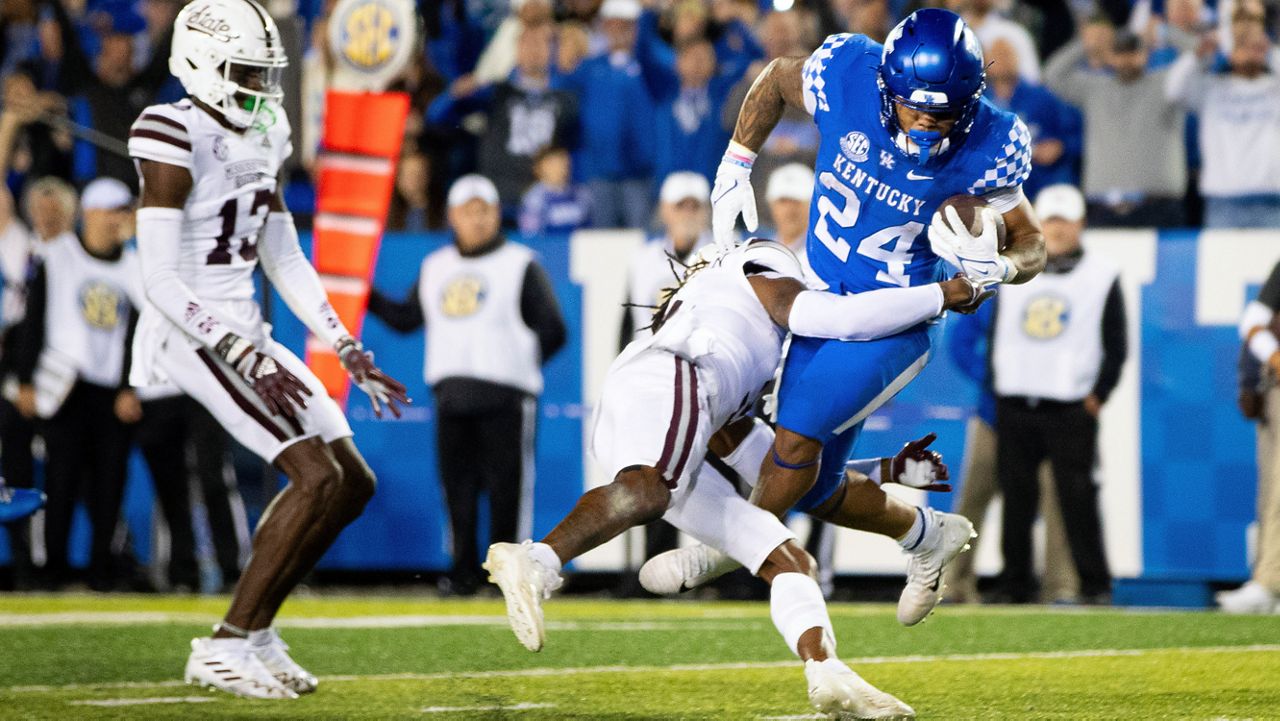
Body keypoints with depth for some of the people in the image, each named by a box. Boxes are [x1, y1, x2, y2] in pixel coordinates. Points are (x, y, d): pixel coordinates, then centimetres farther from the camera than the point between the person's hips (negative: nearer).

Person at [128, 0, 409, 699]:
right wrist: (248, 360, -24)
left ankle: (252, 628, 14)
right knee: (317, 476, -18)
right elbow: (161, 282, -20)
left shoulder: (257, 143, 12)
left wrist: (349, 352, 11)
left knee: (353, 482, 8)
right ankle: (227, 645, -11)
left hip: (245, 333, 9)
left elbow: (287, 263, 18)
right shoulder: (178, 142, -16)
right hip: (193, 335, -9)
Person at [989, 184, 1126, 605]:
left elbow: (1116, 346, 4)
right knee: (1016, 498, 4)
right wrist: (995, 387, 8)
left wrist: (1098, 396, -3)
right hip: (1014, 407, 3)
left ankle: (1095, 586, -3)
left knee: (1077, 497, -8)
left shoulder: (1102, 278, 5)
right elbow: (996, 334, 16)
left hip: (1071, 410, -3)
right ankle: (1016, 586, 8)